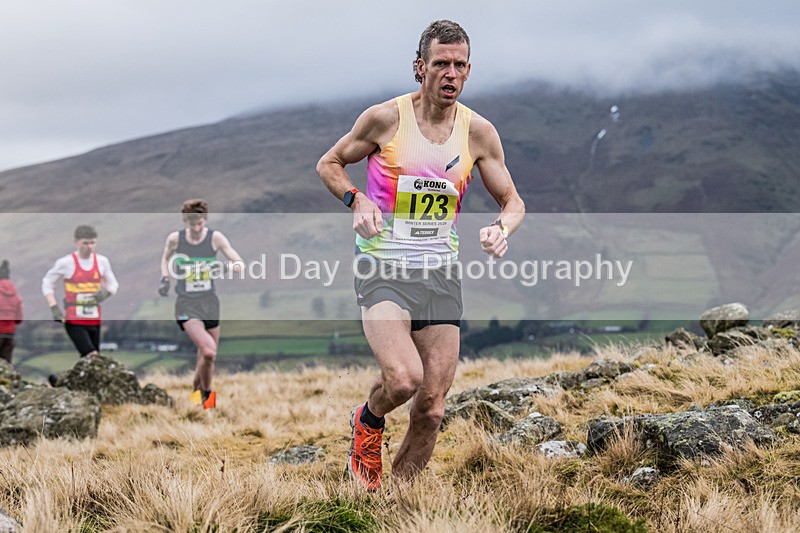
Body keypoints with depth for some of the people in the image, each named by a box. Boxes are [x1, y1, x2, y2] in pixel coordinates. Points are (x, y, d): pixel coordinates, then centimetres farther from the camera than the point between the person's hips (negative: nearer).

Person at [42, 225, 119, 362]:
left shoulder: (102, 261, 5)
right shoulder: (66, 263, -5)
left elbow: (113, 284, 16)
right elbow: (47, 284, 5)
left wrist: (107, 292, -8)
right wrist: (54, 307, -7)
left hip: (95, 320, 5)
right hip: (74, 320, -5)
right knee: (92, 356, -20)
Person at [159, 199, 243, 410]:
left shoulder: (215, 237, -5)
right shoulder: (175, 238, -5)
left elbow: (239, 263, -11)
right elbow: (166, 258, 18)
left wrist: (226, 268, -32)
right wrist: (165, 278, 3)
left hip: (210, 302, 3)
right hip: (186, 304, -3)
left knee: (207, 357, 11)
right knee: (208, 352, -22)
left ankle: (197, 392, 36)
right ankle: (205, 393, 1)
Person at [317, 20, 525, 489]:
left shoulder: (479, 132, 1)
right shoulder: (385, 118, -7)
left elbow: (512, 200, 10)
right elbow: (329, 164, 7)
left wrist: (502, 229, -12)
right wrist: (356, 200, -13)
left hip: (441, 270, 4)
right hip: (383, 267, -4)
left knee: (432, 407, 1)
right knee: (403, 378, -26)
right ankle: (368, 422, 10)